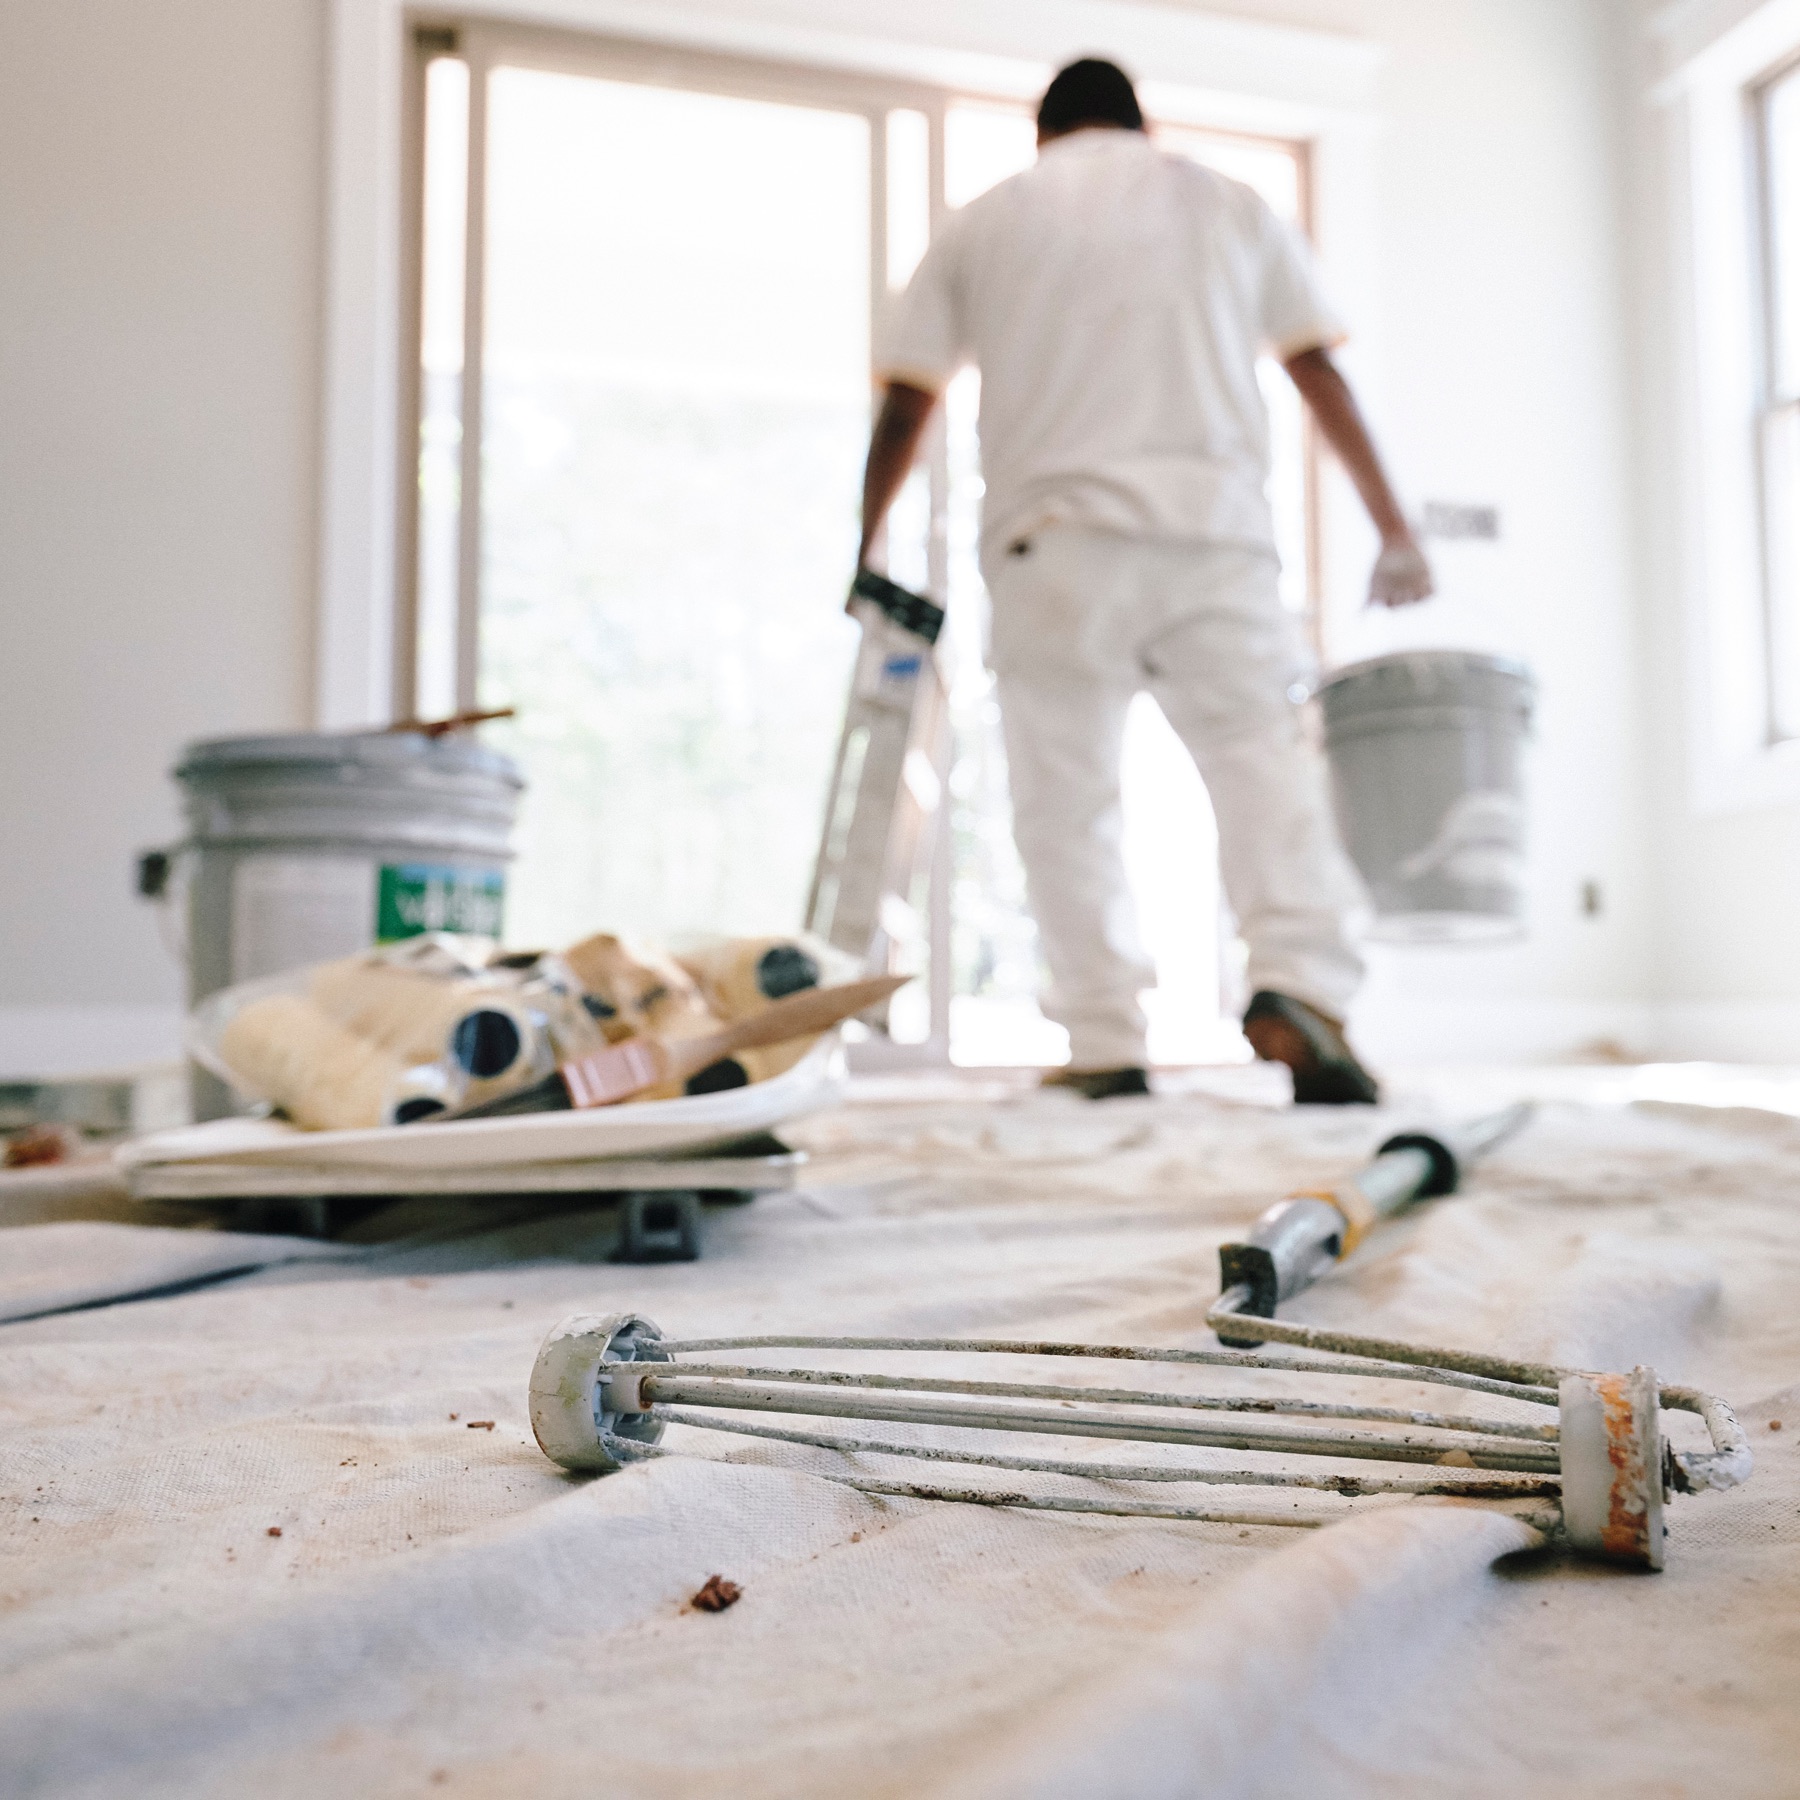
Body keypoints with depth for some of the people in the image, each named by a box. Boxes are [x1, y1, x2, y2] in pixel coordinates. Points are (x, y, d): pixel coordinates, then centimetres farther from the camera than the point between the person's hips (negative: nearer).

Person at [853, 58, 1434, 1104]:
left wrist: (869, 545, 25)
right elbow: (1322, 375, 15)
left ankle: (1107, 1046, 0)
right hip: (1212, 525, 0)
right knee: (1266, 760, -3)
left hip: (1051, 536, 0)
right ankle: (1299, 985, -23)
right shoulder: (1228, 205, 21)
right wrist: (1395, 529, 16)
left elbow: (905, 403, 15)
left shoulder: (981, 224, 20)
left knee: (1068, 798, 3)